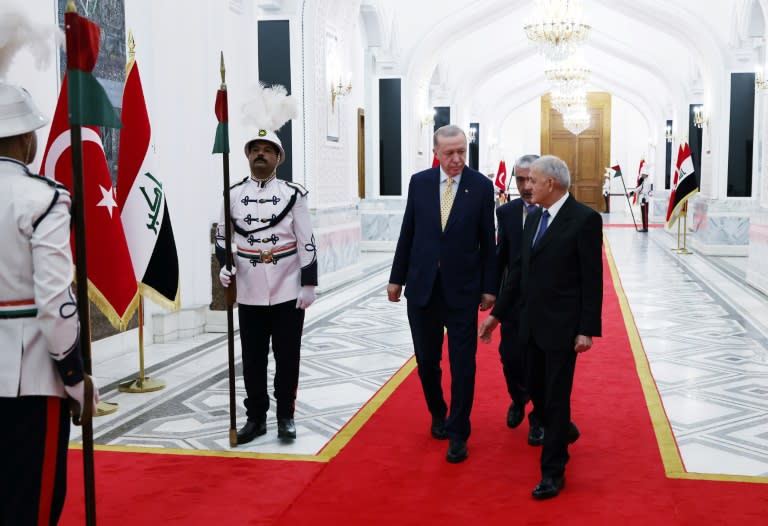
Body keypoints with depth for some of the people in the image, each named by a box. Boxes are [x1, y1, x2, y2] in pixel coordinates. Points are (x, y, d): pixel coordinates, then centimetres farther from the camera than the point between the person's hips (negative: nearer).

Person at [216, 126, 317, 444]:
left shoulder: (293, 194, -2)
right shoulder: (233, 195, 3)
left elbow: (306, 243, -3)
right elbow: (222, 236, 12)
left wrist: (309, 284, -8)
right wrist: (224, 264, -7)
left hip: (288, 290, -2)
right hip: (250, 293, 2)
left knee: (287, 357, 6)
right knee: (253, 358, 8)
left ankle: (286, 416, 19)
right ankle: (256, 417, 21)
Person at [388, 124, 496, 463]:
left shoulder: (482, 186, -4)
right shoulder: (419, 182, 1)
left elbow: (487, 241, -1)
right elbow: (407, 233, 6)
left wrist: (489, 288, -1)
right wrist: (396, 278, 7)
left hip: (462, 289, -2)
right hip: (422, 285, 2)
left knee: (462, 363, 1)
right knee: (426, 359, 13)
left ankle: (458, 433, 12)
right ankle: (438, 414, 36)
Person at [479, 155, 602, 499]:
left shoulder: (585, 218, -12)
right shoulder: (535, 218, 10)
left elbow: (592, 280, -13)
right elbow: (520, 271, 14)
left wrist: (587, 329, -16)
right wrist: (497, 314, 14)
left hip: (562, 326, -7)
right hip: (532, 324, 7)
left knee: (556, 396, 0)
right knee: (539, 390, 17)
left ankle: (553, 471, 11)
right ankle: (562, 431, 44)